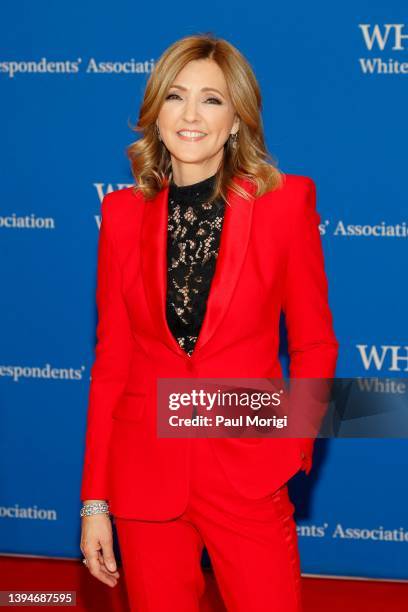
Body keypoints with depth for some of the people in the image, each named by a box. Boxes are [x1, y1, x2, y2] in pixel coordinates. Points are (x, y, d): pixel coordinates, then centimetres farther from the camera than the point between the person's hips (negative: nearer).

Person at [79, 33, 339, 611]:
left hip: (247, 474, -2)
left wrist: (292, 448, -7)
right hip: (146, 473, 2)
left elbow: (314, 344, 2)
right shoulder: (123, 212, 1)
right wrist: (95, 501, 3)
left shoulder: (285, 201, -5)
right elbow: (112, 360, 5)